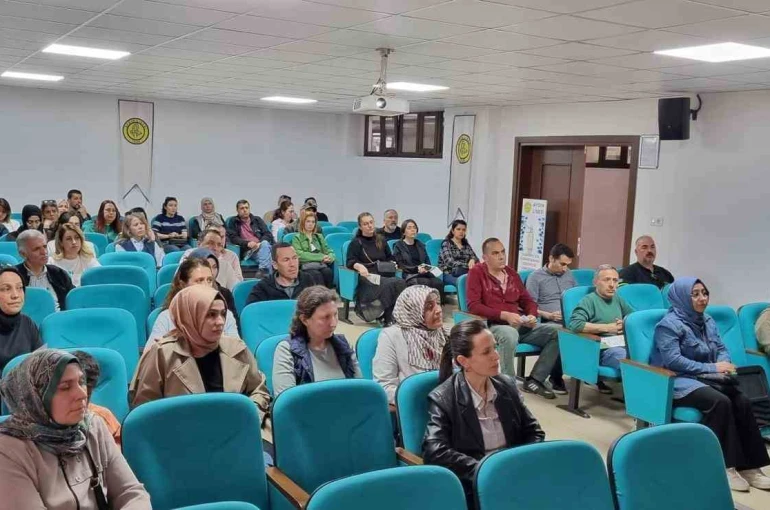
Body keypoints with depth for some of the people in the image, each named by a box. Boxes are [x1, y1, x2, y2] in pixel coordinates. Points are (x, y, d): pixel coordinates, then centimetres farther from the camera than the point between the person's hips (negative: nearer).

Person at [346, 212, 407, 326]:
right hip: (368, 277, -4)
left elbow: (390, 257, 30)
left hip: (384, 276, 4)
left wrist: (392, 264, 6)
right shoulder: (356, 242, 10)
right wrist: (359, 266, -24)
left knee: (401, 283, -32)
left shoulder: (381, 240, 24)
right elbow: (350, 262, -2)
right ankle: (387, 318, -29)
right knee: (391, 284, -36)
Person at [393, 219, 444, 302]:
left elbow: (427, 261, 20)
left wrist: (426, 268, -4)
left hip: (424, 274, 5)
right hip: (409, 276, -4)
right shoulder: (398, 246, 8)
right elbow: (400, 266, -2)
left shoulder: (420, 244, 25)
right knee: (426, 283, -35)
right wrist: (417, 269, -14)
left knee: (439, 282, -28)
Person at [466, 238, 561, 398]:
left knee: (557, 334, -10)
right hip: (492, 324, -7)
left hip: (520, 324, 7)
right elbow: (473, 306, -12)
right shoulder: (477, 272, -3)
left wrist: (532, 315, -4)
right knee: (510, 335, -40)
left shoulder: (511, 273, 16)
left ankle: (534, 380, -10)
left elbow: (527, 299, 21)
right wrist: (504, 315, -21)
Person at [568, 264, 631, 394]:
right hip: (602, 349, -7)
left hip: (623, 345, 7)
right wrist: (607, 327, -11)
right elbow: (575, 324, -15)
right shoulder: (589, 300, 1)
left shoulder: (617, 299, 23)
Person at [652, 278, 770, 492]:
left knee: (742, 401, -21)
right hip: (679, 382, -7)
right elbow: (672, 360, -19)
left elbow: (721, 348, 17)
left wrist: (724, 364, -8)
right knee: (720, 402, -32)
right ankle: (723, 466, -22)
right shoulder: (669, 324, -10)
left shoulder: (707, 321, 15)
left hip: (708, 378, 7)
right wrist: (711, 367, -20)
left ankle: (749, 465, -18)